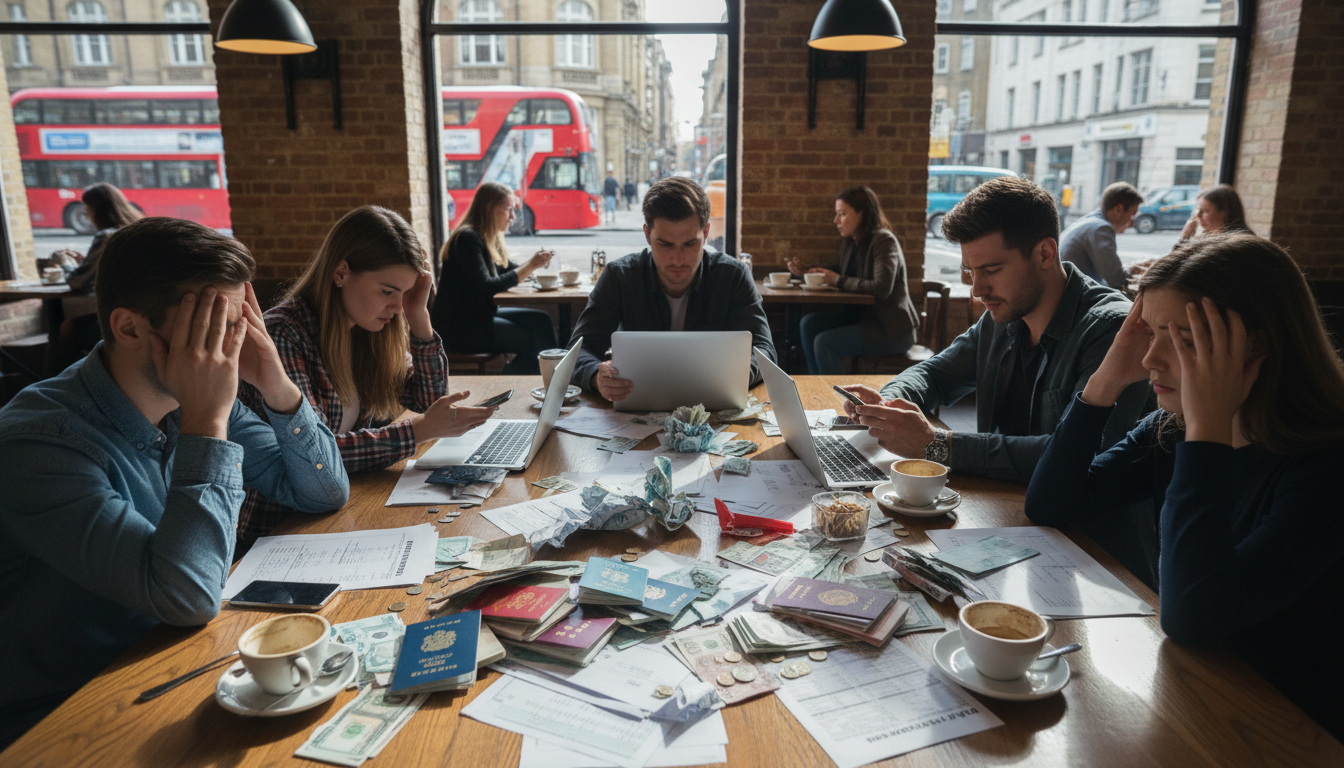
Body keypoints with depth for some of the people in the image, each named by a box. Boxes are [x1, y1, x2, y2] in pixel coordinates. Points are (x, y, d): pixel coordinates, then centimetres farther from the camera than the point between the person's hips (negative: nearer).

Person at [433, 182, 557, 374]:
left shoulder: (490, 239, 13)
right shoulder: (467, 238, -16)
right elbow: (486, 287, -23)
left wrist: (534, 264, -2)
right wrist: (529, 266, -21)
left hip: (481, 314, 9)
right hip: (459, 327, -9)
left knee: (541, 320, -7)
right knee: (533, 340, -17)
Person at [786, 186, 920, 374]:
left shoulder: (884, 242, -16)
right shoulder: (850, 242, 9)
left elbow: (882, 288, -29)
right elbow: (837, 274, 24)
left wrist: (839, 280, -20)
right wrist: (805, 271, 10)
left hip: (892, 329, -8)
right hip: (863, 315, 9)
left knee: (824, 342, -21)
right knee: (809, 323, -4)